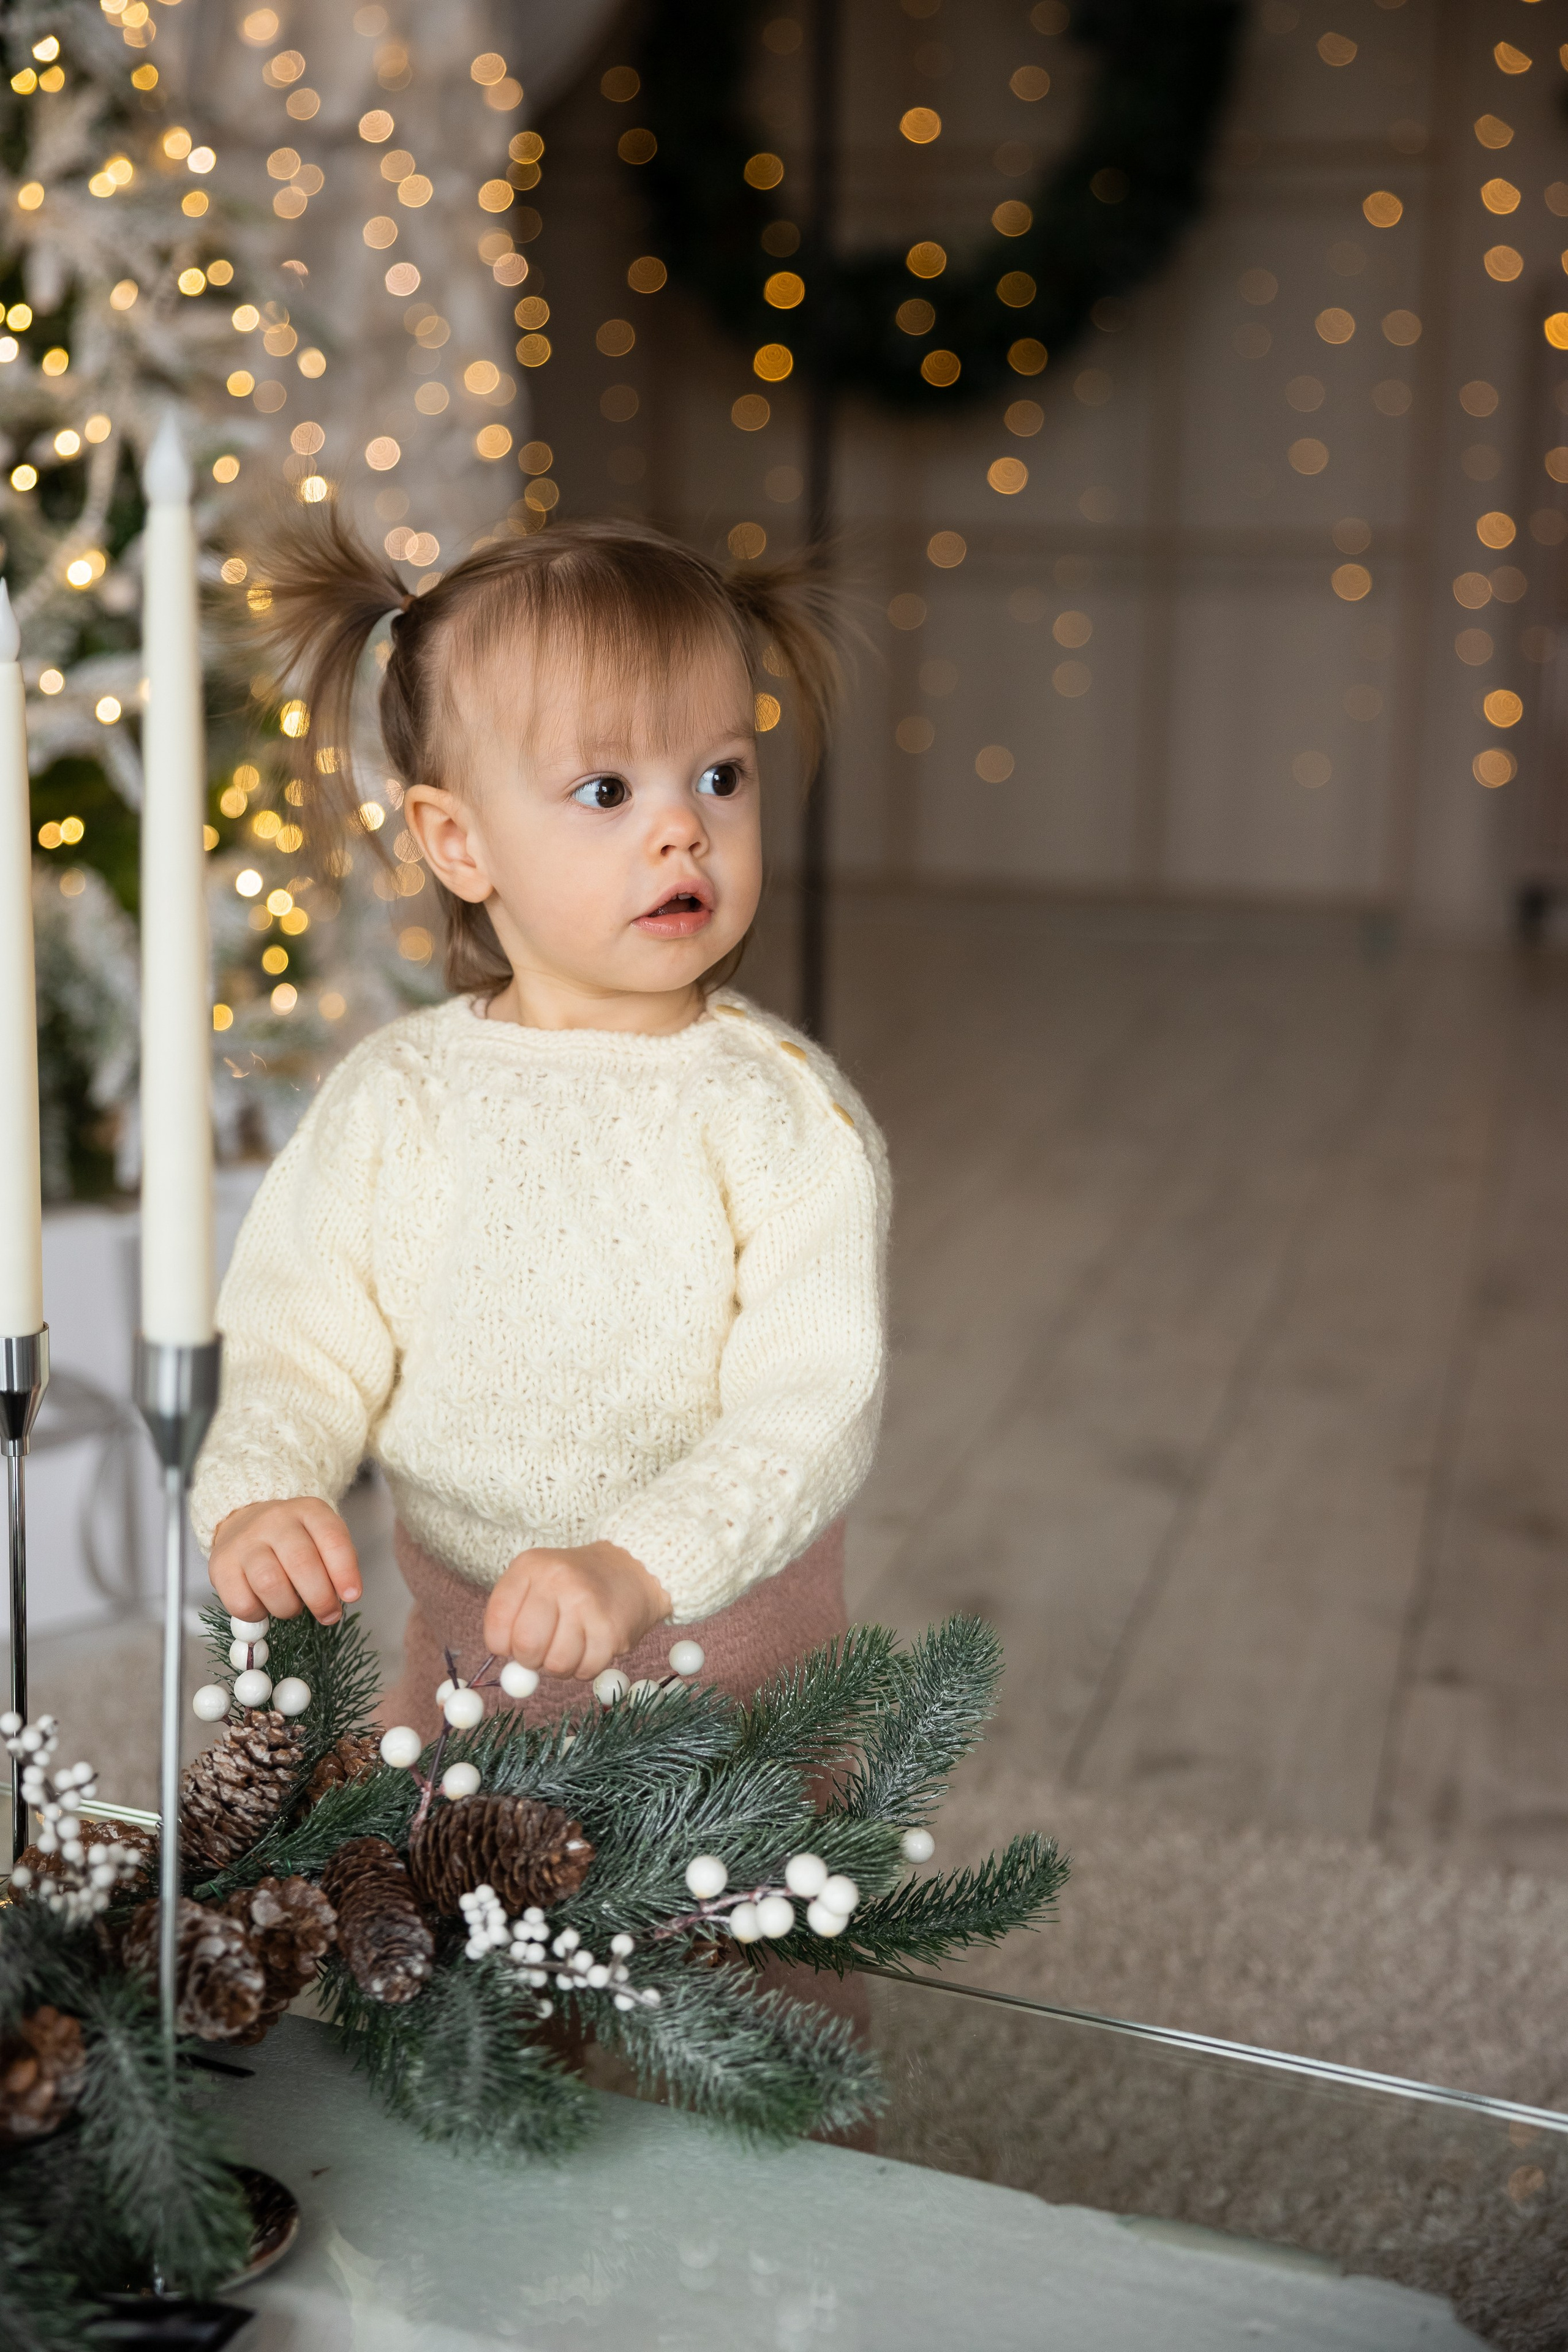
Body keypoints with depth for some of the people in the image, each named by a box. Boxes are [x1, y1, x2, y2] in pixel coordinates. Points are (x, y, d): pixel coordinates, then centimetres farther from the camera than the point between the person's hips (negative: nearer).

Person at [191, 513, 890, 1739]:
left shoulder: (785, 1108, -13)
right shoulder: (395, 1098, -4)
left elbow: (817, 1403, -19)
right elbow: (296, 1346, -1)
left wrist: (638, 1568, -33)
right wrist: (255, 1499, -21)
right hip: (464, 1654, 3)